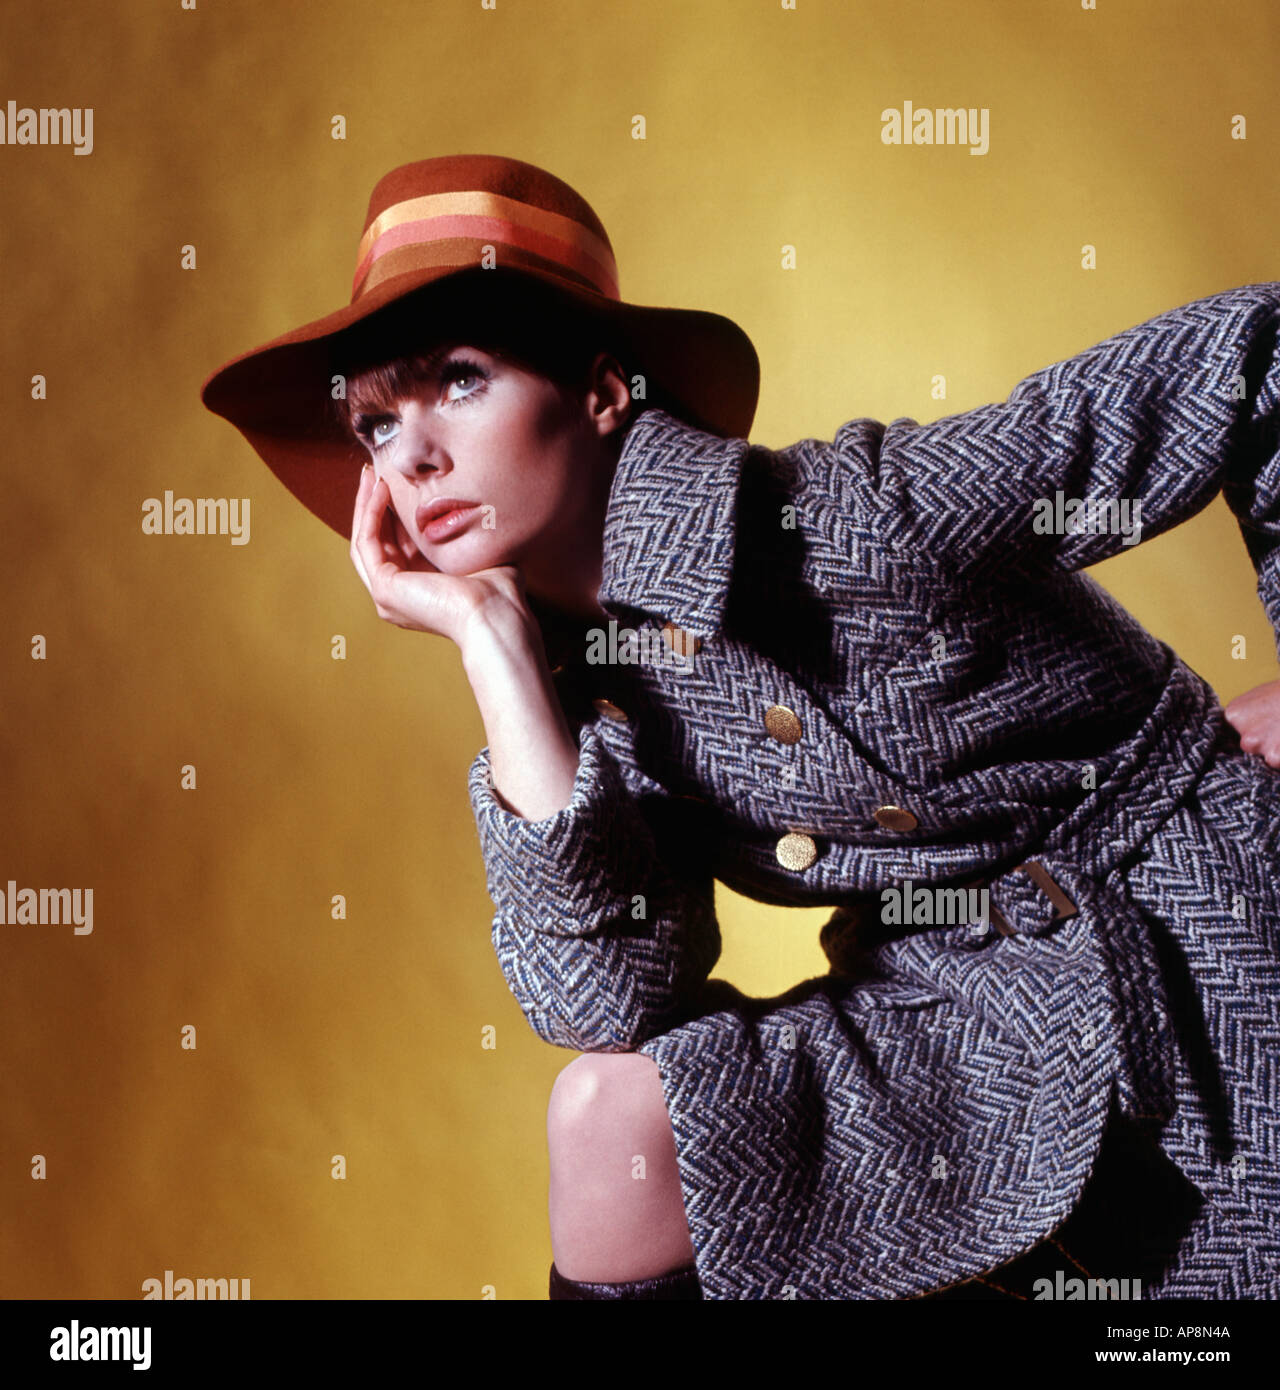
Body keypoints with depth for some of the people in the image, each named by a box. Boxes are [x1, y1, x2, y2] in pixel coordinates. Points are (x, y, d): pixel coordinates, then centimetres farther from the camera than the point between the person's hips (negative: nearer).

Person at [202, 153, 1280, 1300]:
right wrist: (489, 636, -17)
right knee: (615, 1109, -11)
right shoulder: (590, 690, -4)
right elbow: (609, 1004, -19)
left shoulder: (869, 515, -22)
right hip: (977, 1017, 4)